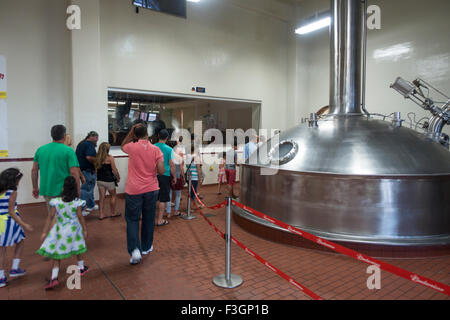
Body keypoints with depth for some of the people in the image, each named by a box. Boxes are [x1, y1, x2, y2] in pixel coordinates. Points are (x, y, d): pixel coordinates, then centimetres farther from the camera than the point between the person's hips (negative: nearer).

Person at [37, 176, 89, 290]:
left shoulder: (56, 201, -12)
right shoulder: (77, 202, -15)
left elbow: (50, 217, -7)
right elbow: (80, 217, -9)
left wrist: (45, 232, 1)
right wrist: (85, 230, 2)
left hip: (60, 230, 0)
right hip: (73, 229, 0)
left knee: (57, 254, 8)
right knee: (77, 250, 21)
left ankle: (54, 278, 0)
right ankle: (81, 268, 36)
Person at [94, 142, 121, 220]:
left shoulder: (97, 158, 3)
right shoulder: (110, 157, -12)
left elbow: (96, 169, 9)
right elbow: (114, 170, -11)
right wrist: (118, 177, 2)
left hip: (100, 180, 5)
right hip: (108, 180, -5)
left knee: (102, 197, 10)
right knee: (113, 196, 12)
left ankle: (101, 215, 12)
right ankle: (113, 213, 20)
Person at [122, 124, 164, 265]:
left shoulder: (132, 147, -9)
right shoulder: (156, 149, -7)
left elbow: (123, 146, 17)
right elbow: (161, 171, -11)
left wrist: (131, 131, 11)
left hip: (133, 190, -1)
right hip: (151, 189, 2)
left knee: (132, 219, 9)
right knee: (148, 219, 16)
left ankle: (135, 250, -5)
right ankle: (146, 247, 29)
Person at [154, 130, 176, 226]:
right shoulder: (169, 149, -9)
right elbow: (172, 165, -8)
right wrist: (174, 177, 4)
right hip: (165, 176, -4)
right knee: (163, 199, 5)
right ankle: (160, 220, 10)